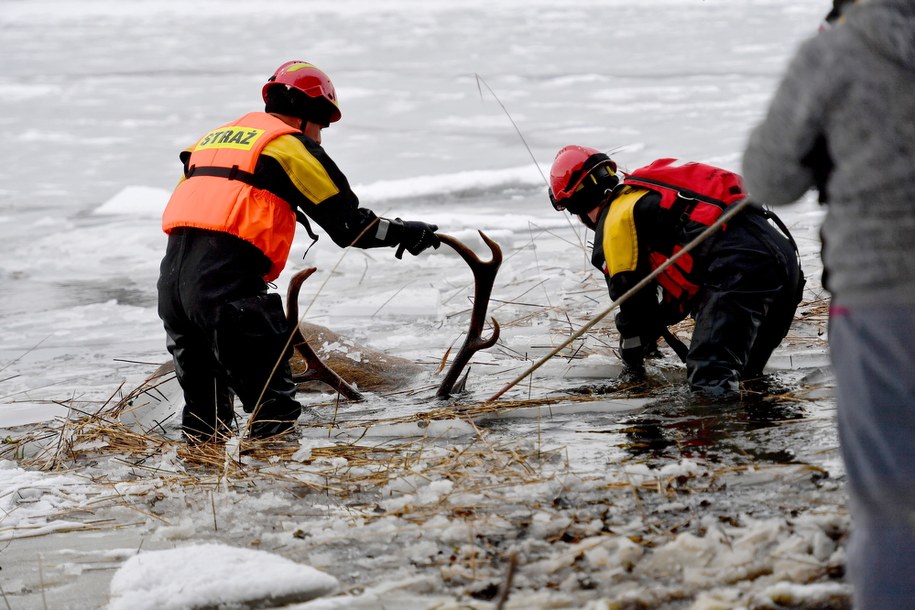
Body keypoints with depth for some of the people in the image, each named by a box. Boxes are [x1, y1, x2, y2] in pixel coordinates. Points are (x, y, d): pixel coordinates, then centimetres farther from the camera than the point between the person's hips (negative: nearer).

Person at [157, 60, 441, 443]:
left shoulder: (216, 137, 24)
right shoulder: (290, 144, 2)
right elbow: (347, 222, 0)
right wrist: (404, 233, 14)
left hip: (172, 278, 8)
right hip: (228, 286, -8)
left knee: (203, 407, 21)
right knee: (271, 402, -2)